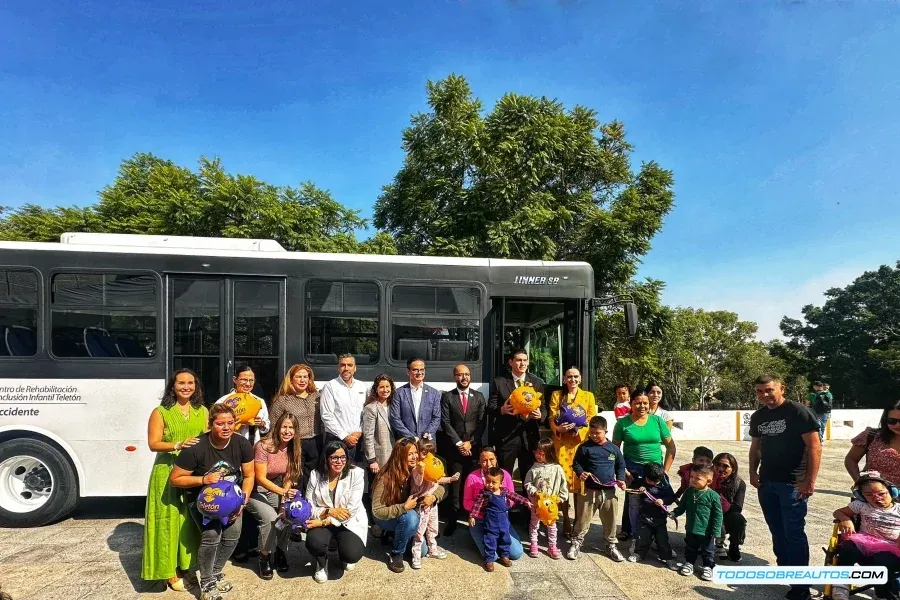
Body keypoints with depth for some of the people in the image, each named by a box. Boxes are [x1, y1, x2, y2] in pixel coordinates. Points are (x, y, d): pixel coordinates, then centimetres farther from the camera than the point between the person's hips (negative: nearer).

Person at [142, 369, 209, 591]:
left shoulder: (203, 411, 11)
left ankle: (191, 564, 20)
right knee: (170, 520, 0)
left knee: (195, 519, 6)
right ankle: (171, 571, 10)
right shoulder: (160, 412, -1)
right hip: (168, 473, -3)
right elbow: (154, 444, -7)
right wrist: (179, 445, -22)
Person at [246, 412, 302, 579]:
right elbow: (260, 478, -23)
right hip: (255, 490, -5)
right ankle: (265, 556, -2)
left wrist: (285, 497, -15)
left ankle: (281, 551, 7)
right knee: (270, 518, -27)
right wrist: (283, 492, -33)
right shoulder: (263, 446, -24)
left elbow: (289, 476, -1)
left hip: (276, 488, 5)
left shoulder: (294, 448, -7)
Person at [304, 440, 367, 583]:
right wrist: (329, 511, -24)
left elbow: (352, 509, -18)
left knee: (352, 554, -26)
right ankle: (321, 563, 9)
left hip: (350, 523, -1)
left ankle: (344, 556, 16)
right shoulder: (316, 475, -7)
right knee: (313, 542, -30)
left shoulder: (356, 473, -15)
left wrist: (325, 522, -24)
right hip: (322, 521, 2)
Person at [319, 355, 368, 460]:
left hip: (357, 439, 4)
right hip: (336, 440, -4)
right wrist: (345, 437, -9)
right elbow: (327, 417, -9)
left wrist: (359, 432, -3)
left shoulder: (362, 387, 10)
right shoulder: (330, 387, -5)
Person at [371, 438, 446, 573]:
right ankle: (396, 554, -11)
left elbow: (440, 488, -6)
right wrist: (404, 507, -38)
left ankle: (395, 535, 20)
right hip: (386, 519, -5)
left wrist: (433, 497, -29)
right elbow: (377, 511, -29)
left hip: (407, 517, 5)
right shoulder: (385, 478, -30)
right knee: (410, 516, -34)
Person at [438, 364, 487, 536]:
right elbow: (446, 423, -3)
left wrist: (470, 442, -6)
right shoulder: (447, 397, 4)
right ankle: (452, 520, 4)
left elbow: (482, 422, 4)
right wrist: (458, 443, -9)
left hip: (474, 447, 1)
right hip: (454, 448, -1)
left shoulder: (479, 396, 9)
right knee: (455, 485, -3)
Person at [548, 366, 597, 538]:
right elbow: (552, 418, 3)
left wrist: (579, 427, -15)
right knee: (563, 480, -1)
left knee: (580, 480, -1)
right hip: (562, 442, 0)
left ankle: (578, 521, 13)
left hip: (581, 442, 0)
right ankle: (566, 521, 11)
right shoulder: (556, 395, 10)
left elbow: (592, 419, 4)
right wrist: (558, 428, -19)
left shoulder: (588, 396, 11)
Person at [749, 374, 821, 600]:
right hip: (767, 483, 6)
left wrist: (810, 481, -17)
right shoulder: (758, 417, 7)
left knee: (794, 533, -2)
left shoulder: (798, 412, -11)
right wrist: (753, 472, 6)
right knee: (777, 532, 15)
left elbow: (814, 447, -13)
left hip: (792, 483, -6)